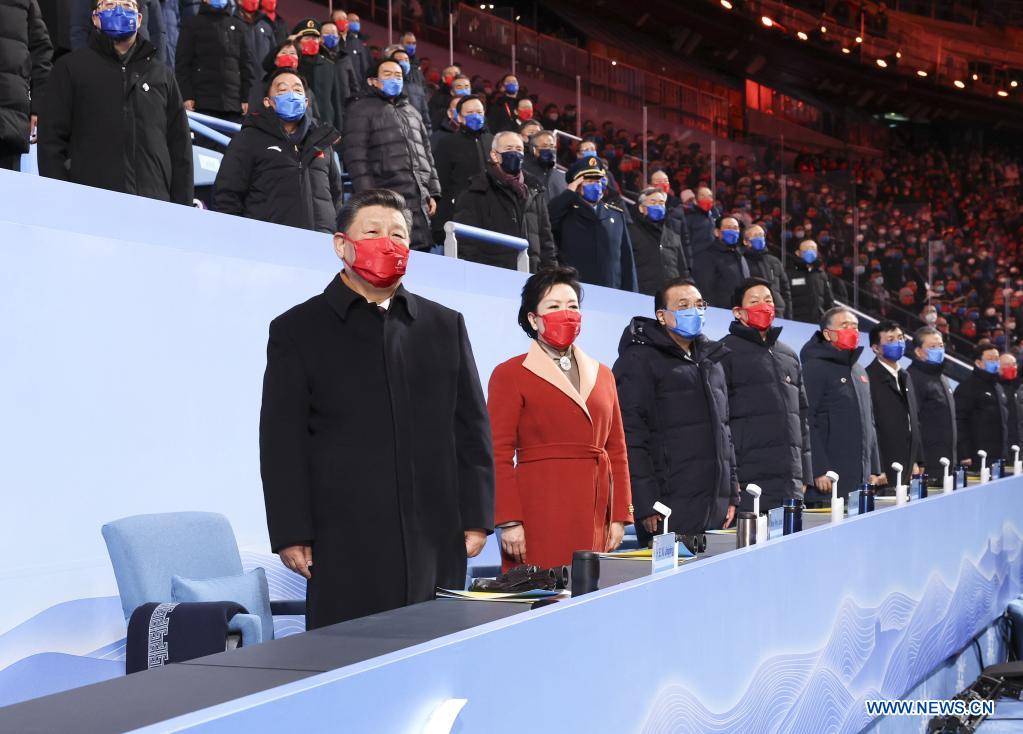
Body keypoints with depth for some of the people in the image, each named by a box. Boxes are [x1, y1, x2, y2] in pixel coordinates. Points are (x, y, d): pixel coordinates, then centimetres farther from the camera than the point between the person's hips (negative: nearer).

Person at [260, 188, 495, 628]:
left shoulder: (445, 326, 15)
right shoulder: (297, 330, 6)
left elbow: (471, 428, 14)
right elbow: (282, 443, 2)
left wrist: (476, 518, 7)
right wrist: (291, 535, -5)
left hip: (436, 542, 3)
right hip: (345, 547, -3)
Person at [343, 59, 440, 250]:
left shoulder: (412, 113, 27)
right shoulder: (361, 109, 6)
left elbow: (426, 155, 26)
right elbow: (356, 157, -5)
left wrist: (433, 193, 14)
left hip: (420, 203, 6)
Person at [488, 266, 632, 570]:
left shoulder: (601, 374, 18)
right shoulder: (510, 374, 2)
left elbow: (616, 449, 16)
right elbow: (499, 454, -4)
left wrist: (620, 516, 8)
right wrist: (509, 521, -12)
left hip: (595, 515, 5)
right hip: (540, 512, -5)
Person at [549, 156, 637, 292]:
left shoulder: (617, 214, 17)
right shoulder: (565, 212, 7)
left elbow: (627, 259, 16)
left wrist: (630, 296, 10)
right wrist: (569, 193, -5)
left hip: (612, 292, 3)